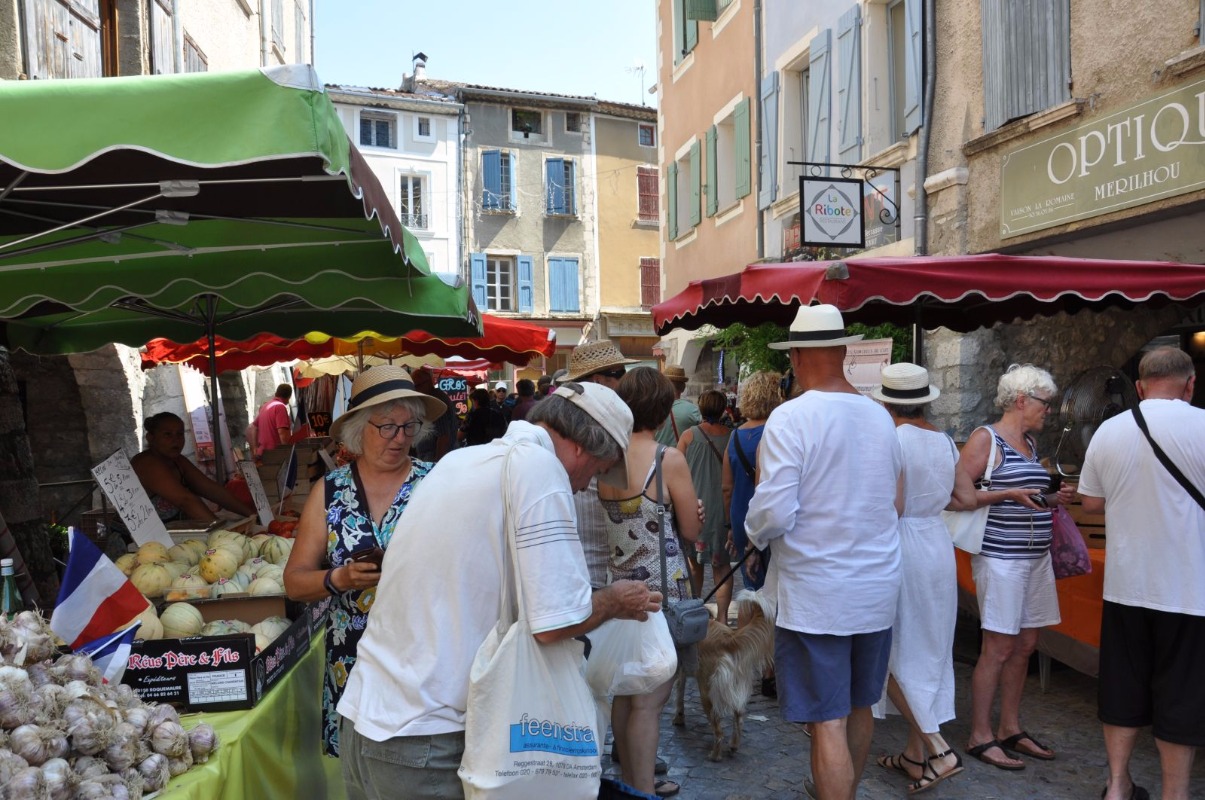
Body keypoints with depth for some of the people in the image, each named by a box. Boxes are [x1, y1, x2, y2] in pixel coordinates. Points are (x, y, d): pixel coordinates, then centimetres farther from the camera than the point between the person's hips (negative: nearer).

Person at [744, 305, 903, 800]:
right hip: (878, 586, 7)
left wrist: (756, 533, 0)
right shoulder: (880, 417, 2)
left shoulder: (790, 418, -17)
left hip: (816, 593, -6)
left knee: (828, 721, 3)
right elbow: (893, 500, 11)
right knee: (859, 707, 23)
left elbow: (774, 513, -20)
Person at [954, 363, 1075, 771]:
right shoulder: (986, 439, -9)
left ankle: (1010, 728, 26)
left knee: (1025, 645, 13)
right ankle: (980, 737, 9)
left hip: (1035, 555, 8)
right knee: (998, 647, -3)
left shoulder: (1030, 443, 15)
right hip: (1000, 556, -8)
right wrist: (1008, 494, -22)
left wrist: (1051, 499, 8)